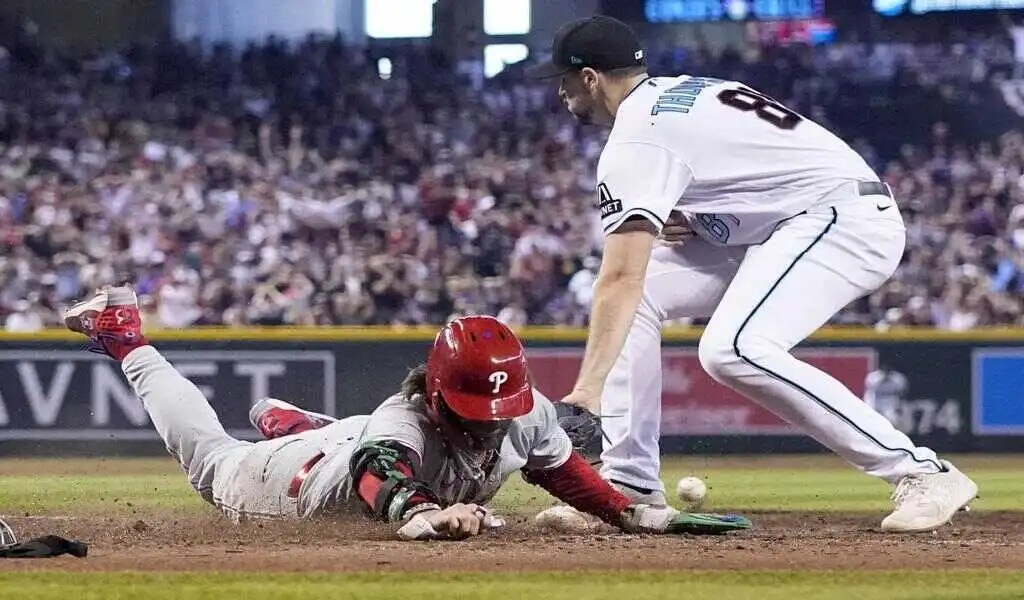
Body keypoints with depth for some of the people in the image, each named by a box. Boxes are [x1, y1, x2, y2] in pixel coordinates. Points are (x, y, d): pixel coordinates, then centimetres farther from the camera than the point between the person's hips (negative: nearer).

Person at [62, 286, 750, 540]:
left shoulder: (529, 414, -32)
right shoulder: (404, 424, -51)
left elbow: (562, 468, -13)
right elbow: (390, 488, -72)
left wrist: (631, 513, -26)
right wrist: (431, 516, -94)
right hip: (316, 479, -5)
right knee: (212, 460, 24)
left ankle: (290, 423, 68)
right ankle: (127, 341, 43)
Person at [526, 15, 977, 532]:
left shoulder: (636, 138, -12)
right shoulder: (679, 93, 17)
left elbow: (620, 278, -24)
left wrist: (586, 391, -30)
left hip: (846, 218, -11)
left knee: (734, 350, -29)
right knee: (642, 295, 7)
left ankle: (922, 474, -26)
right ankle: (631, 485, 4)